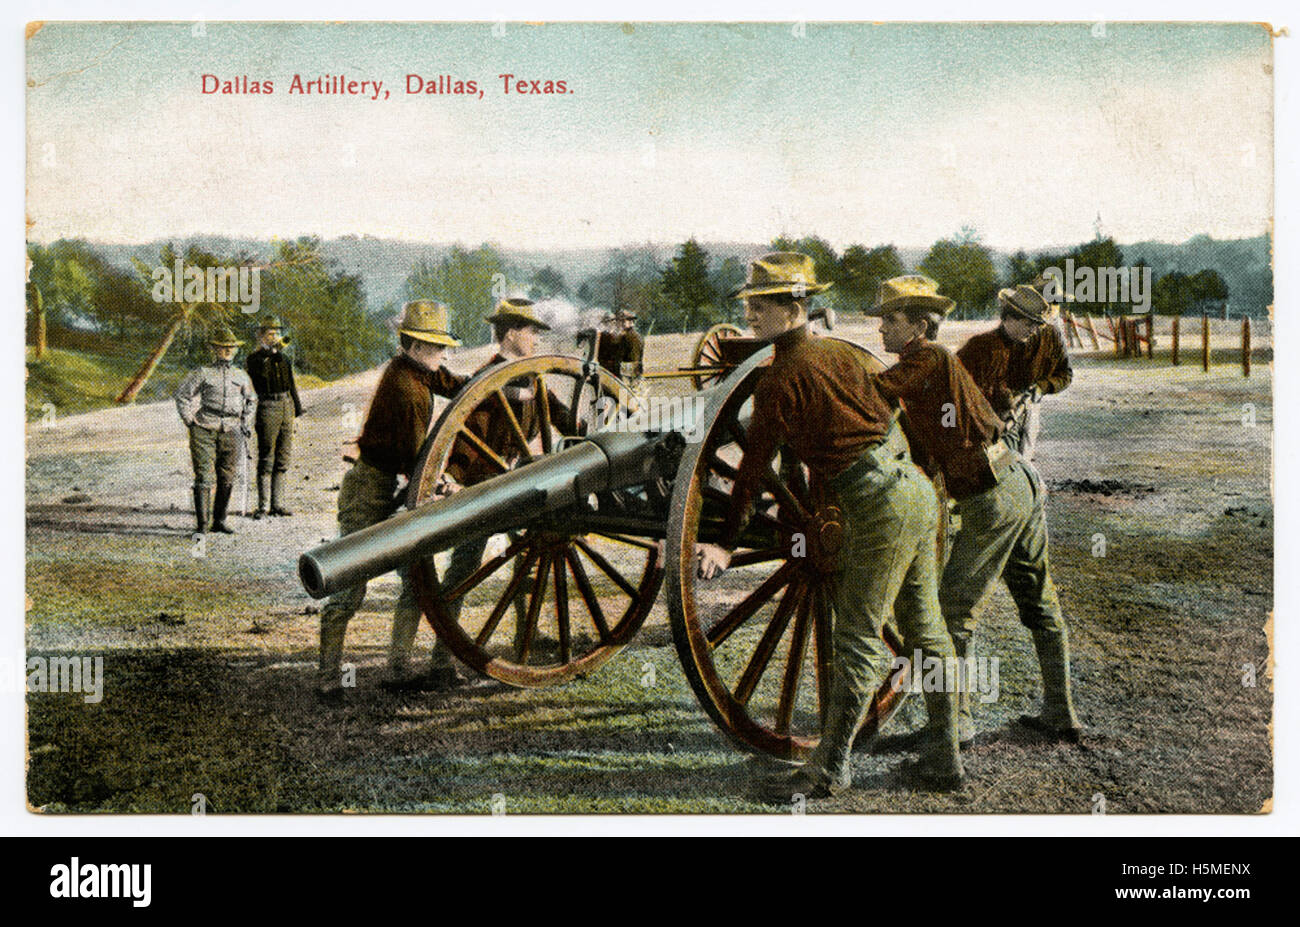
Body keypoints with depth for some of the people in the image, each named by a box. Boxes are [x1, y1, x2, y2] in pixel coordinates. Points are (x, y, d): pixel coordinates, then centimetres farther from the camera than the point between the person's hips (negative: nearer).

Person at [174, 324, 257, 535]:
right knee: (204, 477, -7)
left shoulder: (241, 376, 14)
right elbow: (181, 394, 4)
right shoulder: (202, 373, 1)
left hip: (231, 432, 4)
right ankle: (202, 523, -5)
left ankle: (219, 520, 17)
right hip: (204, 431, -4)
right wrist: (190, 420, -2)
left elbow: (252, 400, 29)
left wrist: (246, 424, 18)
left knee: (227, 479, 6)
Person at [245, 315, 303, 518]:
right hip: (268, 408, -6)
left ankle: (278, 504, 14)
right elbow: (259, 369, -26)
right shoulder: (254, 359, -2)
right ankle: (263, 506, -2)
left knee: (283, 459, 8)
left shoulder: (283, 359, 17)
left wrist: (298, 408, 20)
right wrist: (271, 352, -34)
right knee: (266, 459, -6)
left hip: (287, 409, 6)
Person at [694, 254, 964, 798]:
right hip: (916, 488, 9)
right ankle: (944, 759, 25)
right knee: (925, 630, 15)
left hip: (881, 506, -9)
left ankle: (829, 769, 10)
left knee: (857, 641, 0)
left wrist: (726, 545, -2)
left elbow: (753, 466, -8)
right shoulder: (841, 353, 13)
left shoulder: (780, 381, -11)